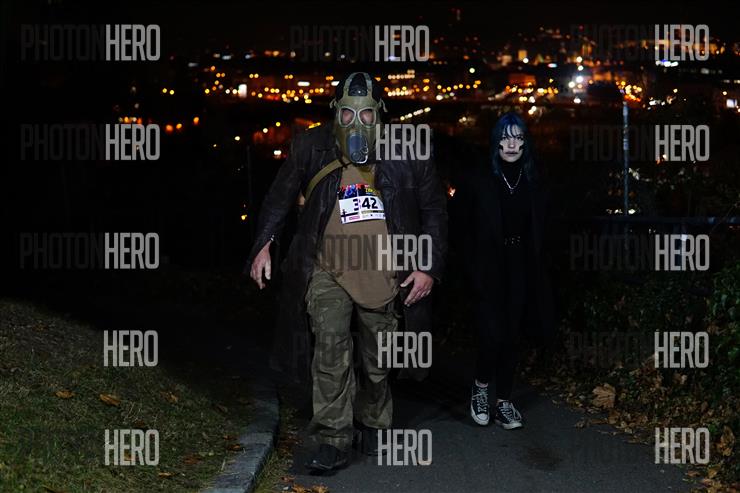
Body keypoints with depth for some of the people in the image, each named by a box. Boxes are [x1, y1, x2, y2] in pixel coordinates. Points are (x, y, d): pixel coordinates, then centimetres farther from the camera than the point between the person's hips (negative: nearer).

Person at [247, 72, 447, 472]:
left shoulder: (407, 153, -3)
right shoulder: (311, 148, -1)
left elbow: (434, 210, 6)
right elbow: (279, 198, 12)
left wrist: (429, 267, 0)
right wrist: (263, 245, 4)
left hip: (384, 271, 1)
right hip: (328, 271, 0)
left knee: (378, 359, 11)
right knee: (330, 349, -14)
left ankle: (373, 425, 35)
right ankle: (333, 440, -5)